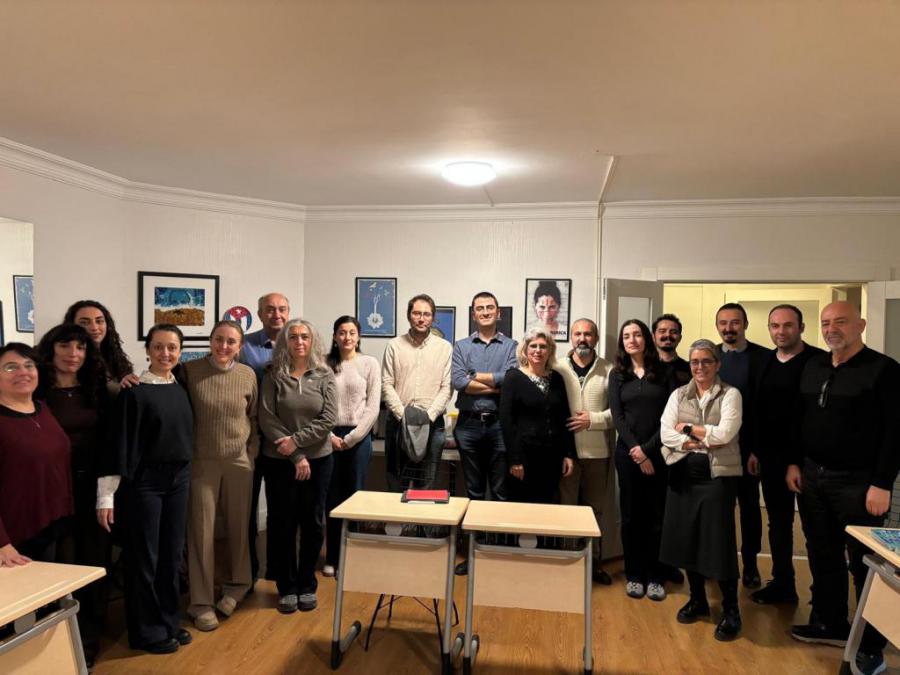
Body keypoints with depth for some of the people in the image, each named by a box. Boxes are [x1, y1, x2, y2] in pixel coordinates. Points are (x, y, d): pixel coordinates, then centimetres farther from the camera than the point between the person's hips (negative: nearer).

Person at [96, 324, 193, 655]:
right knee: (143, 555, 6)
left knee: (172, 552, 14)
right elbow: (118, 443, -13)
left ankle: (169, 621, 29)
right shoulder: (134, 392, -12)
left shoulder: (180, 389, 6)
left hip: (179, 479, 6)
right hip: (143, 480, -6)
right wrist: (106, 496, -14)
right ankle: (147, 630, 21)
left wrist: (186, 473, 14)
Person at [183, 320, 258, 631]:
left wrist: (252, 452, 5)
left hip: (239, 462, 2)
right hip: (202, 462, -2)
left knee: (238, 527, 13)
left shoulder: (248, 375, 1)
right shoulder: (190, 370, -7)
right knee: (202, 531, 3)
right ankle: (202, 603, 19)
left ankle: (236, 586, 35)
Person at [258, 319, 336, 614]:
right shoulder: (273, 375, -3)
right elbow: (267, 419, -9)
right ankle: (286, 587, 24)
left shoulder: (324, 375, 0)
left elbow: (328, 419, -6)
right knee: (281, 524, 7)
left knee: (313, 523, 9)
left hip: (318, 459, 1)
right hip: (279, 461, -1)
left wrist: (297, 440, -16)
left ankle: (307, 585, 26)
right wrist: (296, 457, -13)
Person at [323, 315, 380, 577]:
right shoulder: (325, 364, 2)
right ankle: (332, 558, 21)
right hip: (330, 437, 1)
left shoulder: (370, 363, -1)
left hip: (358, 437, -1)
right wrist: (329, 435, -9)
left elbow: (372, 408, -3)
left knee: (354, 497, 5)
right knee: (332, 498, 8)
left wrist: (351, 438, -8)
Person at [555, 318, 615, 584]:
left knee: (595, 509, 14)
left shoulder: (609, 370, 1)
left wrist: (592, 419, -12)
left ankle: (594, 561, 28)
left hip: (598, 451, 1)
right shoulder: (558, 369, 1)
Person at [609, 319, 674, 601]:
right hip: (628, 452, 1)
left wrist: (648, 448, -11)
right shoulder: (617, 375, 6)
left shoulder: (664, 372, 3)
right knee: (631, 515, 6)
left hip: (658, 452, -1)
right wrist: (635, 450, -12)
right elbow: (617, 416, -1)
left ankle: (656, 576, 16)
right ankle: (634, 575, 17)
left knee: (658, 515, 4)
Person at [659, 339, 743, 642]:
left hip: (718, 475, -4)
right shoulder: (678, 395, 8)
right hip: (683, 474, 4)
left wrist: (687, 428, -7)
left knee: (719, 541, -1)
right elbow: (665, 433, -2)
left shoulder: (730, 394, -3)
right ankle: (697, 599, 28)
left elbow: (725, 433, -16)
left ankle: (730, 610, 15)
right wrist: (697, 442, -14)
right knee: (687, 537, 10)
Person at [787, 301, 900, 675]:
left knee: (865, 565, 5)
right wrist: (794, 463, 8)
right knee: (822, 556, 14)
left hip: (858, 483, -6)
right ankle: (830, 623, 30)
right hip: (812, 477, 6)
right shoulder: (813, 366, 9)